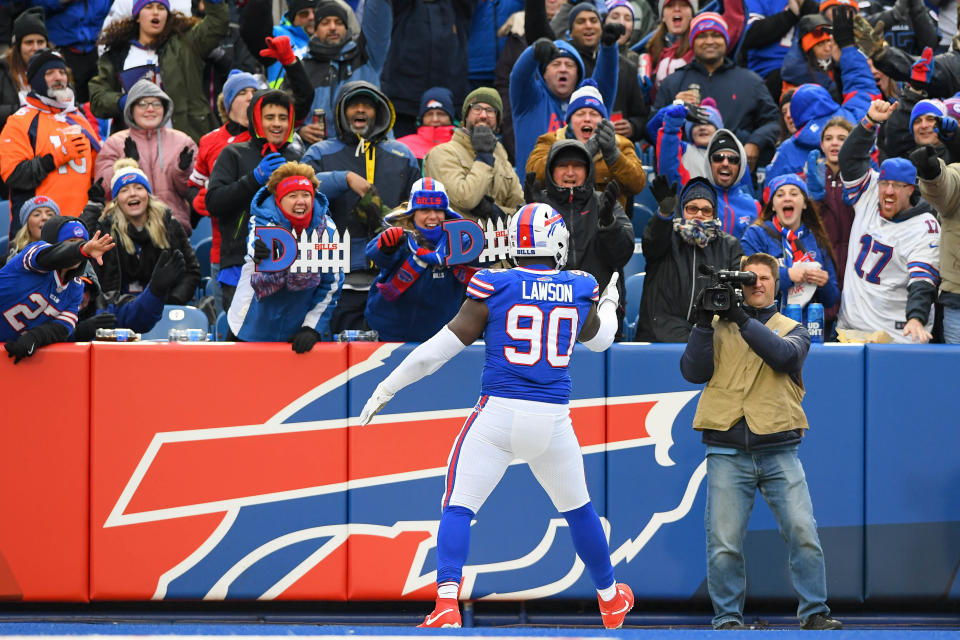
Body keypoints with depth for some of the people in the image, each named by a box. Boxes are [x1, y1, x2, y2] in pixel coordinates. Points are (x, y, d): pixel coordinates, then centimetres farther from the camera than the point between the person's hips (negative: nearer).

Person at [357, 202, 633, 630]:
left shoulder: (494, 289, -4)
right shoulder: (581, 291, 4)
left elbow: (442, 347, -3)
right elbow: (599, 339, 25)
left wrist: (387, 387, 6)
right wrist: (610, 303, 48)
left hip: (497, 415, -3)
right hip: (553, 419, 3)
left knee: (458, 509, 0)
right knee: (577, 509, 22)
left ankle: (446, 604, -17)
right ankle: (610, 598, 38)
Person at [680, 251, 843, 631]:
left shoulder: (792, 329, 14)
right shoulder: (718, 328, 15)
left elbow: (784, 355, -9)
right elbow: (694, 372, 2)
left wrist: (742, 318, -13)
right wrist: (705, 322, -7)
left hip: (778, 448, 0)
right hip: (727, 452, 0)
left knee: (803, 532, -8)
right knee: (724, 542, -5)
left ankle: (814, 613, 2)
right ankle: (727, 618, 6)